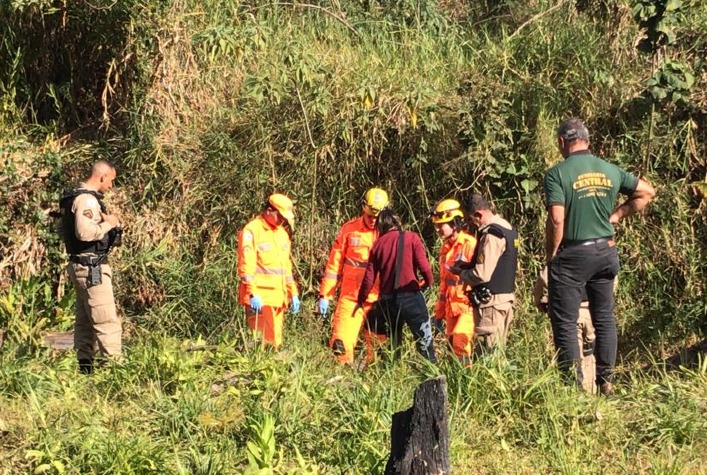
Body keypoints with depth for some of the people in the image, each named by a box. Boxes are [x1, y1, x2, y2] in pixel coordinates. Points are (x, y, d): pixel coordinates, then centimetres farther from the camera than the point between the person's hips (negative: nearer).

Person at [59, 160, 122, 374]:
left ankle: (84, 366, 20)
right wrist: (108, 224, -15)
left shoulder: (75, 196, 14)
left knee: (84, 320, 15)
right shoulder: (87, 199, -17)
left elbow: (71, 231, 20)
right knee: (106, 320, -10)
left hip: (81, 266, 11)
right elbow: (85, 232, -30)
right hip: (91, 268, -11)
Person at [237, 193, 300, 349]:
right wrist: (252, 294, -20)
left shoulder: (282, 233, 18)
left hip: (278, 298, 8)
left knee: (275, 340, 9)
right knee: (261, 341, -11)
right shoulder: (251, 231, -7)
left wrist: (293, 293, 18)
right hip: (259, 298, -8)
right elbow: (246, 267, -14)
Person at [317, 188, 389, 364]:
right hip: (350, 298, 0)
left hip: (379, 301, 1)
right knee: (341, 345, -8)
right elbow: (334, 264, 5)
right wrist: (324, 295, 2)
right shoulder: (349, 230, 2)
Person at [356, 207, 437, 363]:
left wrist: (361, 300, 19)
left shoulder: (378, 244, 7)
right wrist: (428, 282, 11)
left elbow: (369, 276, 7)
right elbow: (424, 265, -10)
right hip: (410, 296, -4)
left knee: (394, 342, 18)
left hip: (387, 300, 4)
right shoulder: (411, 238, -3)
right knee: (425, 341, -1)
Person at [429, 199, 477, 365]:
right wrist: (439, 313, 21)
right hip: (451, 308, 8)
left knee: (460, 342, -18)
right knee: (452, 345, 6)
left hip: (468, 307, -8)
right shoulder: (445, 248, 15)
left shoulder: (470, 245, -11)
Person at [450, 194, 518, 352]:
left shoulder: (491, 235, -18)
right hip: (506, 296, 10)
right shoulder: (506, 227, 12)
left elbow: (482, 275, -21)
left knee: (488, 355, -8)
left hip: (492, 302, -10)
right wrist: (468, 266, 11)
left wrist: (460, 273, -3)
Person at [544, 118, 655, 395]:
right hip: (605, 252, 5)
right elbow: (647, 192, 14)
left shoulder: (557, 174, -12)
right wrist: (615, 216, 12)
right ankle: (605, 380, 17)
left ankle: (575, 384, 1)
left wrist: (551, 256, -7)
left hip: (571, 255, -5)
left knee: (565, 322, 2)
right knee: (604, 318, 15)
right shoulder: (611, 171, 5)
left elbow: (556, 220, -19)